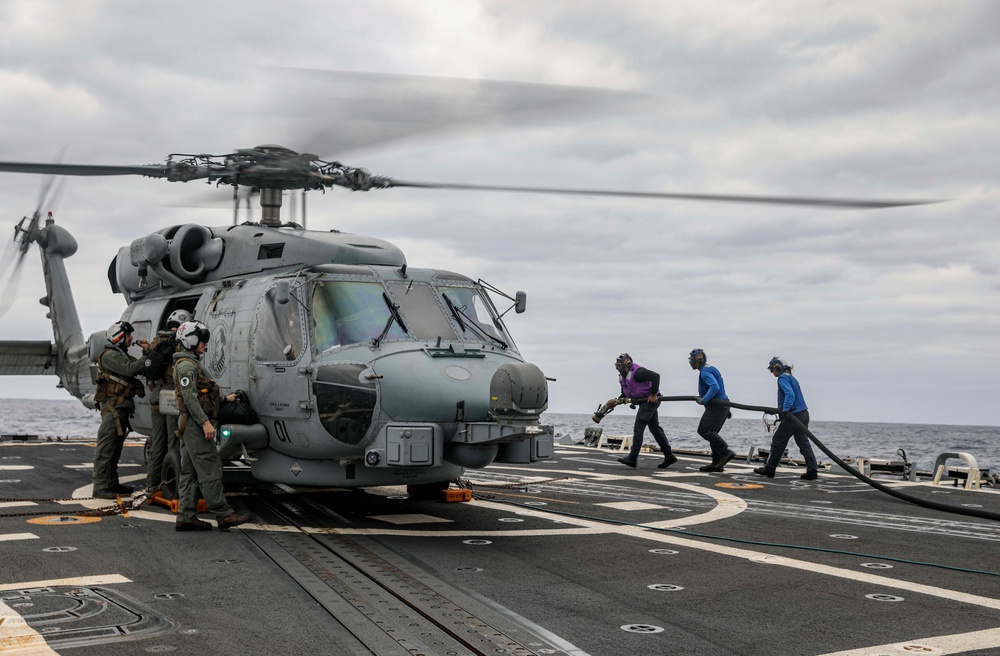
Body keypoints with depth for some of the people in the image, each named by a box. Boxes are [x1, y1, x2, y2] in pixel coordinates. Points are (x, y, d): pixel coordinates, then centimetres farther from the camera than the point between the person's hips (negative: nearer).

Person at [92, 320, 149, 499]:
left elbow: (142, 368, 14)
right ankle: (100, 487, -9)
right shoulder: (109, 355, -9)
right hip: (113, 407, -10)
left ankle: (112, 483, 20)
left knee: (116, 447, 14)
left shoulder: (123, 355, 22)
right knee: (105, 447, -9)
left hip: (123, 407, 10)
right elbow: (129, 370, -22)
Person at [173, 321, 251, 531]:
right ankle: (223, 514, -8)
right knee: (210, 468, -9)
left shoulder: (192, 364, 20)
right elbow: (190, 397, -21)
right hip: (195, 423, -11)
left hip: (191, 424, 11)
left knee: (189, 471, 8)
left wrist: (225, 399, 33)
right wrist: (205, 422, -25)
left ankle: (186, 516, 8)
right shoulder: (186, 365, -13)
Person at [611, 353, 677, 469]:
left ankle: (632, 458, -8)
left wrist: (653, 394, -27)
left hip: (650, 400, -10)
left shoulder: (637, 372, -21)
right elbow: (625, 392, 22)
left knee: (638, 429, -10)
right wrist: (620, 400, 1)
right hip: (645, 402, 10)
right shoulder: (623, 377, 10)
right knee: (655, 428, 11)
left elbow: (655, 376, -30)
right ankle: (669, 456, 14)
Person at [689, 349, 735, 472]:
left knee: (704, 430, -13)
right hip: (723, 404, 11)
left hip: (716, 406, -11)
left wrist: (703, 400, -25)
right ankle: (716, 463, 9)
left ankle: (725, 452, -18)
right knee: (711, 432, 11)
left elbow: (715, 387, -29)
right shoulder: (711, 369, 20)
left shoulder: (705, 372, -14)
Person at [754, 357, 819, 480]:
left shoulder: (783, 378, -8)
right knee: (803, 442, 5)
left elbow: (790, 394, -23)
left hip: (793, 415, -8)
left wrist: (785, 410, -32)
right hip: (803, 414, 8)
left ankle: (769, 469, 13)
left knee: (777, 440, 4)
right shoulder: (791, 378, 19)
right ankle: (813, 470, -3)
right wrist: (782, 410, 23)